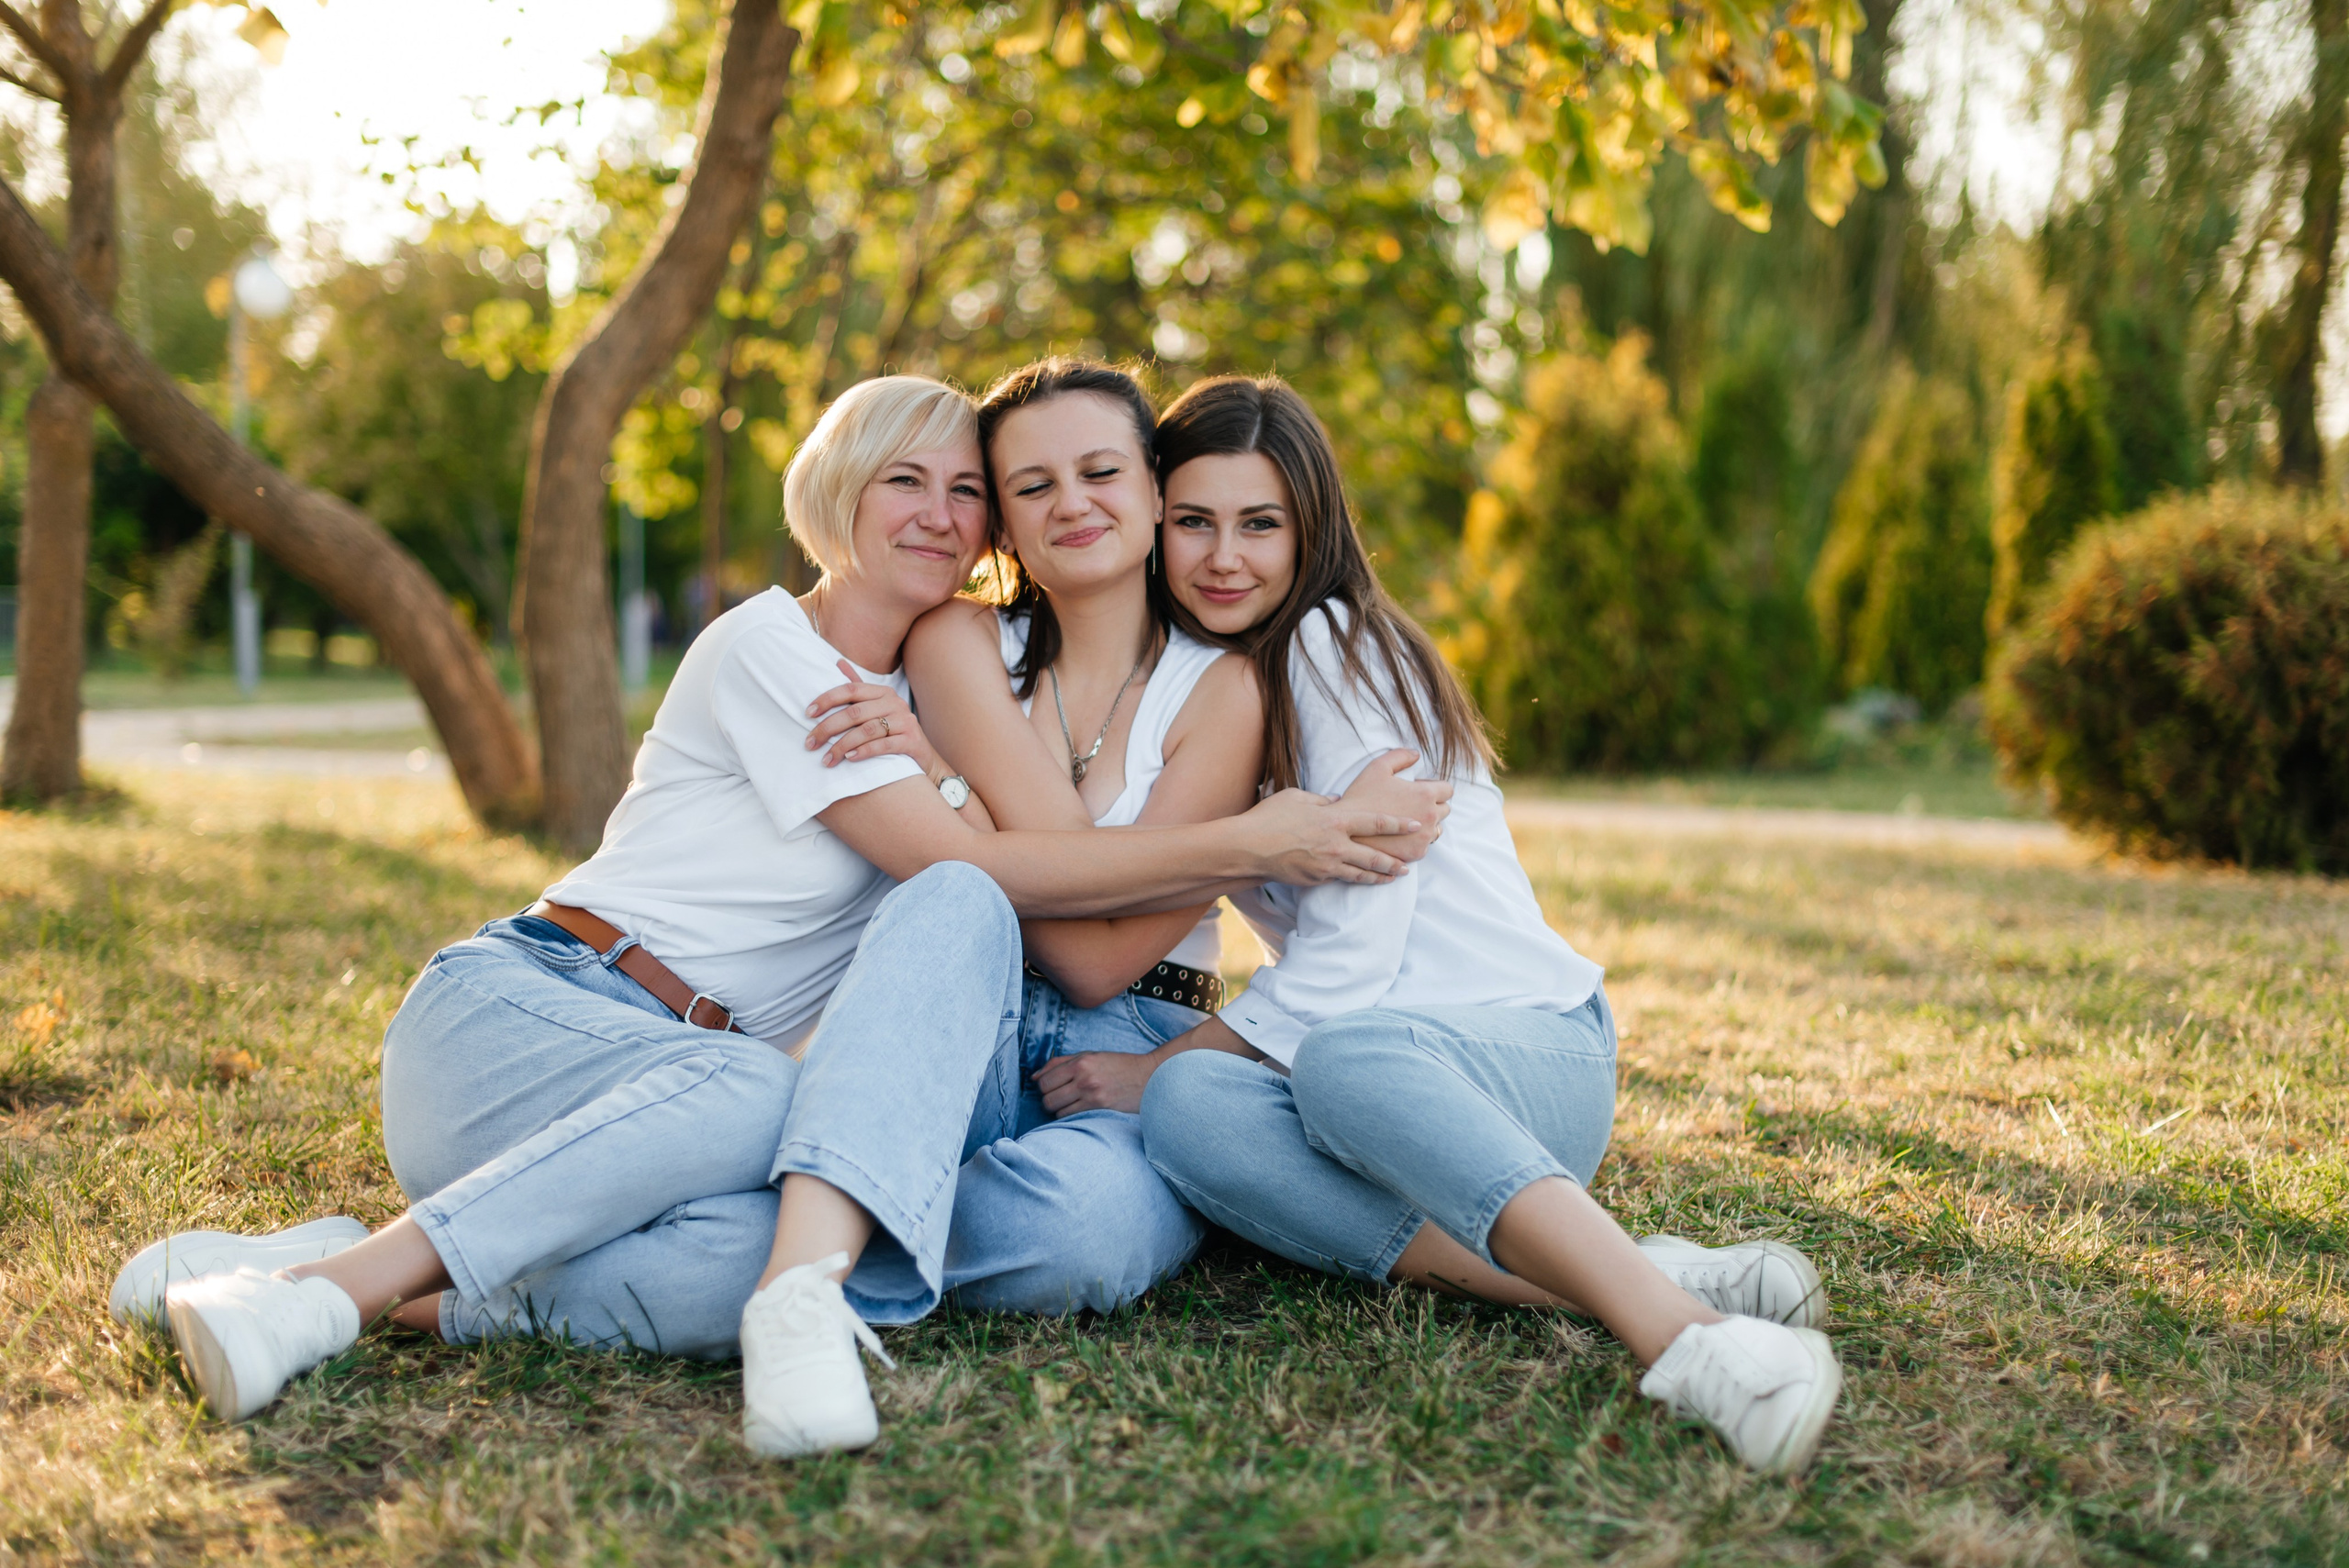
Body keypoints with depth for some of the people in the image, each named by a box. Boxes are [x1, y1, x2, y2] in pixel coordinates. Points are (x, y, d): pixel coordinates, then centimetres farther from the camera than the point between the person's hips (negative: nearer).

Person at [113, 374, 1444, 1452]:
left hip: (681, 1099, 5)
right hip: (510, 1015, -4)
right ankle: (330, 1281, -34)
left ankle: (422, 1296, -34)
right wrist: (1245, 845, -13)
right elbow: (968, 861, -12)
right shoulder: (768, 646, -3)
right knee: (768, 1096, -39)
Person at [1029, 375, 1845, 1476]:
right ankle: (1607, 1286, -35)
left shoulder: (1334, 645, -6)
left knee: (1344, 1061, -39)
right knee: (1189, 1106, -29)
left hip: (1537, 1053, -5)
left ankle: (1676, 1330, -52)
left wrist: (1156, 1065, -7)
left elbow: (1348, 960, -13)